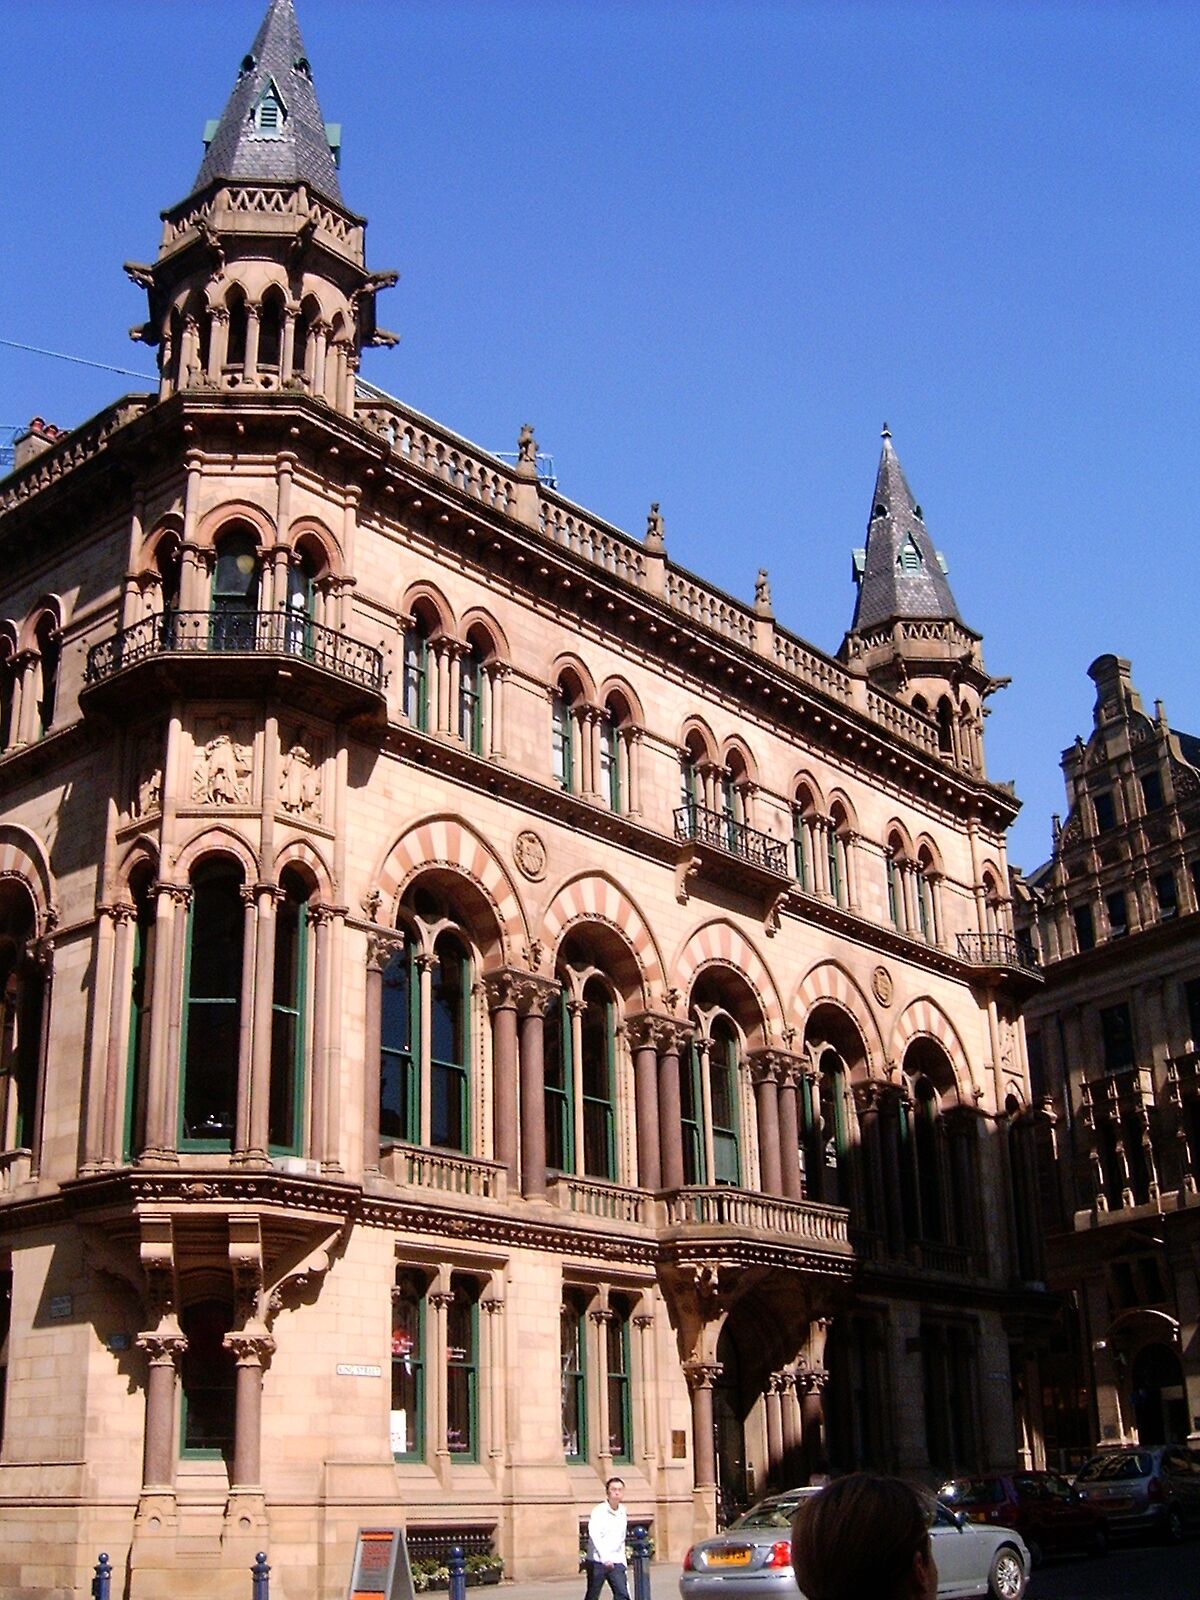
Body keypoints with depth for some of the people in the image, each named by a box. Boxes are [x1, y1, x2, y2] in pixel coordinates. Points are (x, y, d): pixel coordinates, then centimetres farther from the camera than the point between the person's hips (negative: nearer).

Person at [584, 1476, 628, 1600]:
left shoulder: (623, 1512, 9)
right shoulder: (598, 1511, -11)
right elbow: (594, 1535, -24)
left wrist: (622, 1560, 17)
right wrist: (605, 1558, -35)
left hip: (616, 1563, 5)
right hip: (597, 1562, -4)